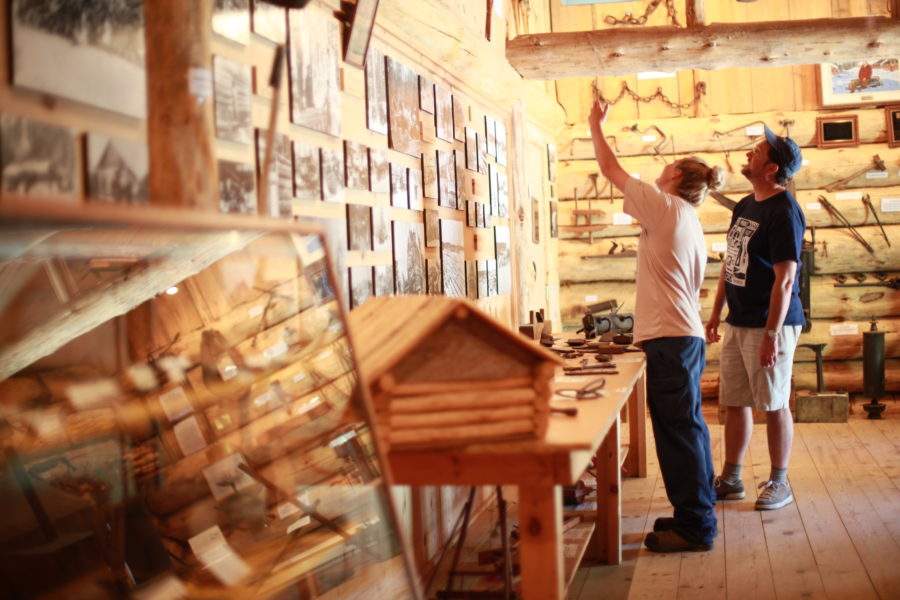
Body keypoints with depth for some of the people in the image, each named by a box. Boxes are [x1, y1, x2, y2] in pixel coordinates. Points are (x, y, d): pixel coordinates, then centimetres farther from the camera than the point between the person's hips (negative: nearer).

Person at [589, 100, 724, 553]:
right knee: (685, 427, 15)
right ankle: (697, 513, 23)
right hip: (687, 335, 10)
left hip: (670, 337, -10)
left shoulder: (665, 206, -7)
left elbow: (611, 170, -1)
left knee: (678, 430, -6)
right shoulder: (690, 225, 20)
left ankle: (694, 526, 0)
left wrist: (596, 125, 12)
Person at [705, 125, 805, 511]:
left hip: (768, 324, -8)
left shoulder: (783, 212, -14)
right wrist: (716, 314, 18)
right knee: (734, 401, 12)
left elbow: (785, 278, -19)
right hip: (738, 321, 8)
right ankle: (731, 480, 23)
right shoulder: (744, 207, 12)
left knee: (774, 403, 2)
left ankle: (779, 483, 16)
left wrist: (772, 334, -22)